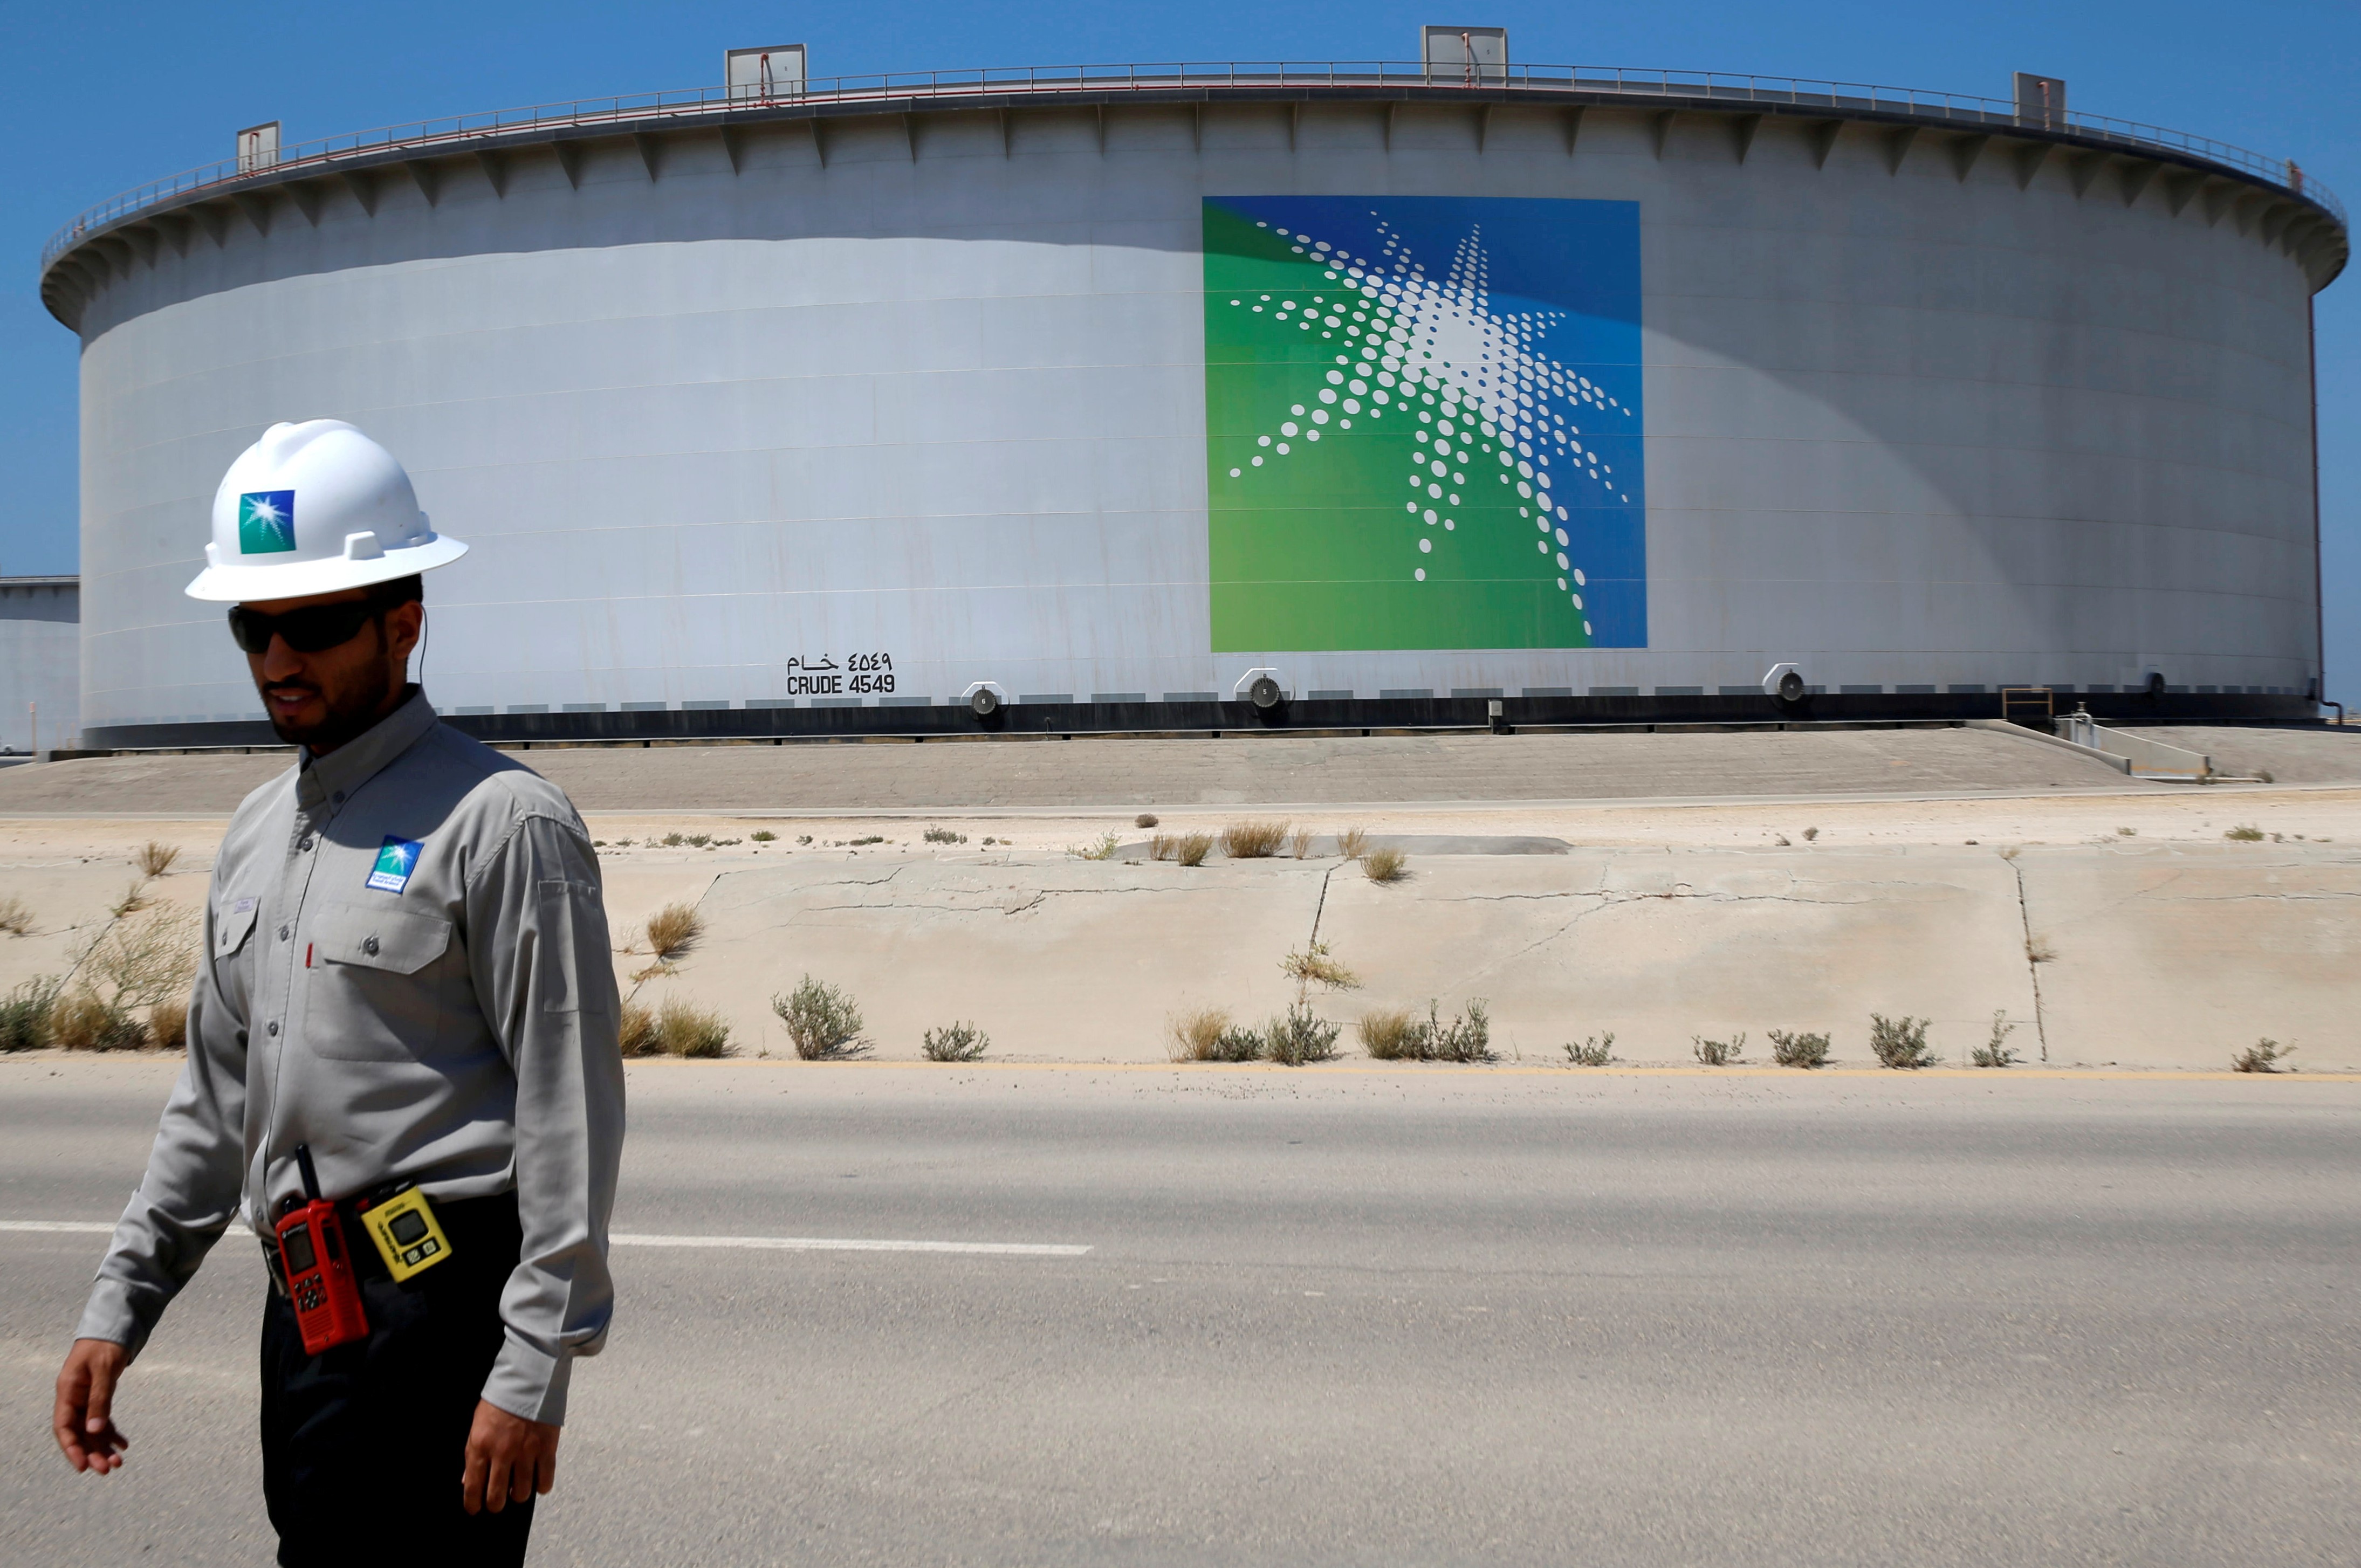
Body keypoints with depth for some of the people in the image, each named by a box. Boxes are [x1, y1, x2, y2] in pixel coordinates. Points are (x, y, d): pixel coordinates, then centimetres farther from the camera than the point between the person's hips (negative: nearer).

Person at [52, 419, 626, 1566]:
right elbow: (216, 1094, 22)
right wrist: (118, 1307, 17)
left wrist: (534, 1372, -17)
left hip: (435, 1310, -8)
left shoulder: (499, 821, -10)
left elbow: (572, 1109, -14)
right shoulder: (257, 831, 16)